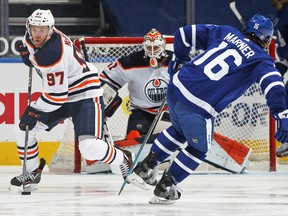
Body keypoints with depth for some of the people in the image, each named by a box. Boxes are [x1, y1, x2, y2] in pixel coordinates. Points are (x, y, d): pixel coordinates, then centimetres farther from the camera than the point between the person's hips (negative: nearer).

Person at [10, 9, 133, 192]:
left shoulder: (53, 54, -31)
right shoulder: (31, 38, -5)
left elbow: (57, 95, -27)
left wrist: (34, 110, -19)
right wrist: (27, 52, 8)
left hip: (85, 95, -9)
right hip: (60, 95, 9)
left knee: (90, 147, -21)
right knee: (24, 129, 2)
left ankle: (124, 160, 7)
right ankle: (32, 173, 21)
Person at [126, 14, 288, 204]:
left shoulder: (226, 33, 16)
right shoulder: (260, 60, 2)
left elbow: (185, 33, 15)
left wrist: (178, 60, 28)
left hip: (177, 85, 6)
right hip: (199, 108, -6)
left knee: (179, 131, 35)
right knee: (198, 148, 21)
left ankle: (145, 168, 37)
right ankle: (165, 188, 23)